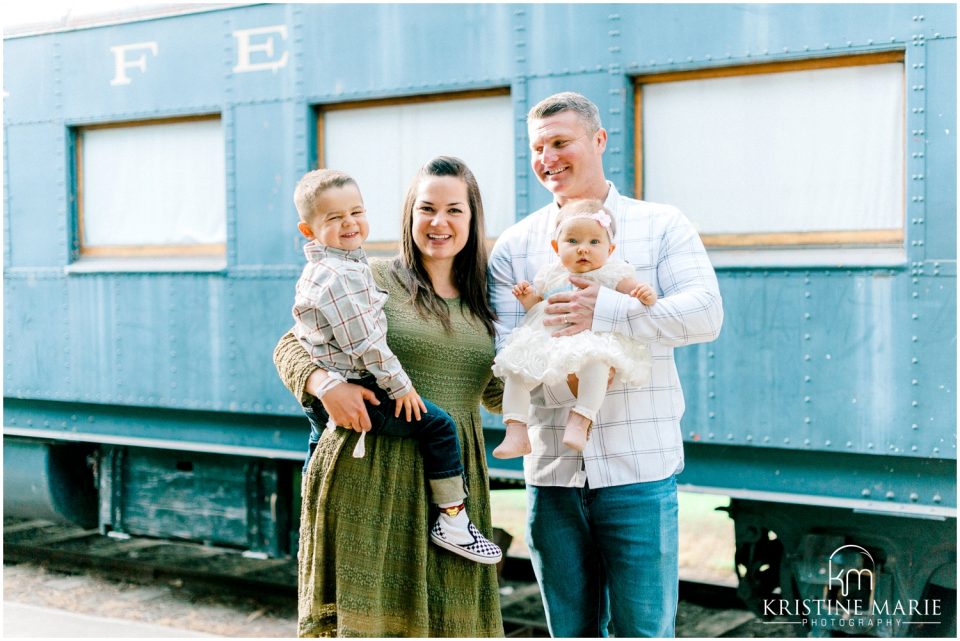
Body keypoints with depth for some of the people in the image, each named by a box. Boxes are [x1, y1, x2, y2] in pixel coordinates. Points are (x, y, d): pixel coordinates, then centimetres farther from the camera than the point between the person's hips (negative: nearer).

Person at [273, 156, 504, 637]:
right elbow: (291, 345, 1)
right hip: (372, 476, -4)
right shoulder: (372, 282, -1)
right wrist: (324, 383, -20)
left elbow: (498, 394, 18)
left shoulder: (484, 302, 12)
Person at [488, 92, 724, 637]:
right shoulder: (515, 246, 9)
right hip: (552, 470, 3)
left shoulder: (662, 226, 4)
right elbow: (502, 347, -2)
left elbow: (706, 315, -10)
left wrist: (607, 312, -22)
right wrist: (564, 381, -22)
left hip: (639, 469, -2)